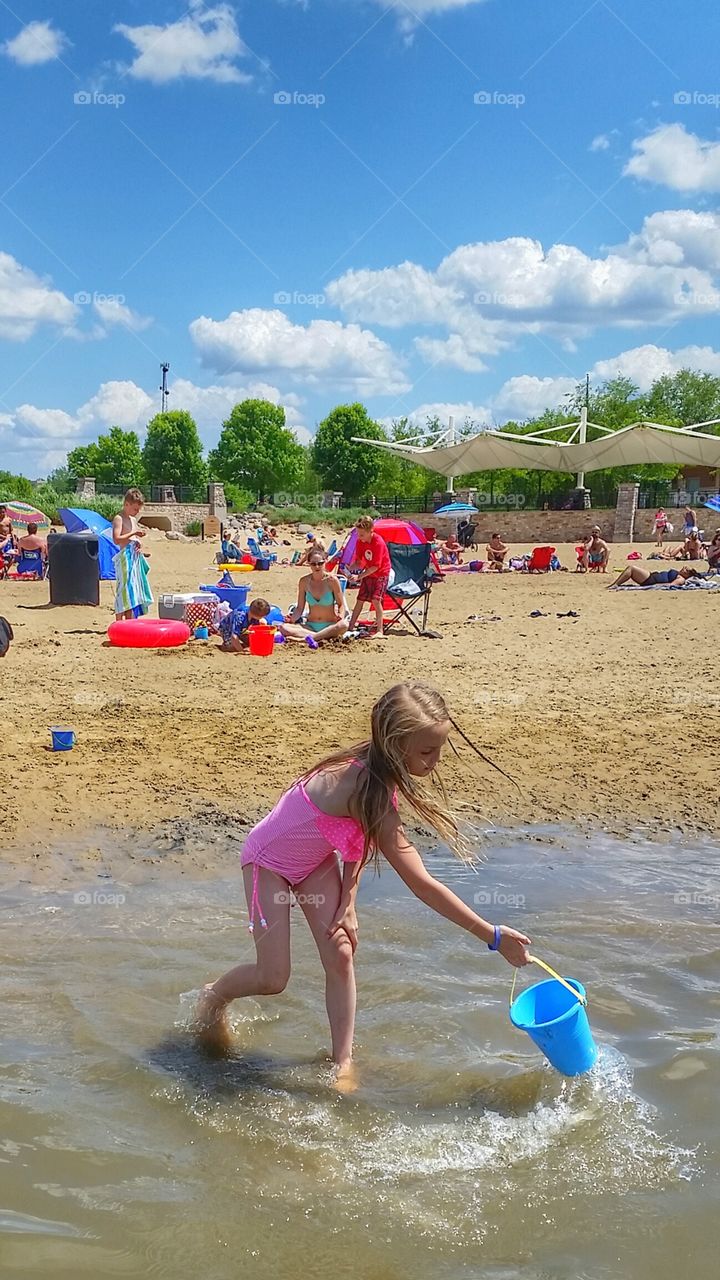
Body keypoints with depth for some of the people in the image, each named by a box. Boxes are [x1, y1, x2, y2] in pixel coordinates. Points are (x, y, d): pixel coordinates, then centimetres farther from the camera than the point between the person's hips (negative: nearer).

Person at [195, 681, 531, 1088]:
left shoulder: (375, 770, -18)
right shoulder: (369, 790, -41)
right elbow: (422, 885, -39)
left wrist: (348, 902, -8)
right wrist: (493, 936, -35)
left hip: (315, 861, 7)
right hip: (269, 862, -7)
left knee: (341, 955, -1)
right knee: (273, 979, -1)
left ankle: (344, 1060, 11)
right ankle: (213, 997, 29)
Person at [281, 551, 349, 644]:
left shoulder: (331, 580, -5)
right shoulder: (304, 581, 2)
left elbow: (341, 604, 0)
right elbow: (300, 608, 8)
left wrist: (341, 615, -23)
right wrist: (292, 619, -13)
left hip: (329, 626, -2)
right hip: (310, 626, 2)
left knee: (343, 625, -37)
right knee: (283, 627, -24)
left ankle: (305, 639, -35)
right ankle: (325, 636, -30)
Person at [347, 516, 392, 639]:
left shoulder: (378, 543, -26)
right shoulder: (360, 542, -5)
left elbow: (376, 566, -26)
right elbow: (359, 562, 0)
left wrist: (359, 576, -30)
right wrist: (349, 568, -20)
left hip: (381, 573, -7)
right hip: (368, 573, 7)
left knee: (376, 599, -20)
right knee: (360, 600, 8)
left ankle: (380, 631, -18)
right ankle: (351, 627, 17)